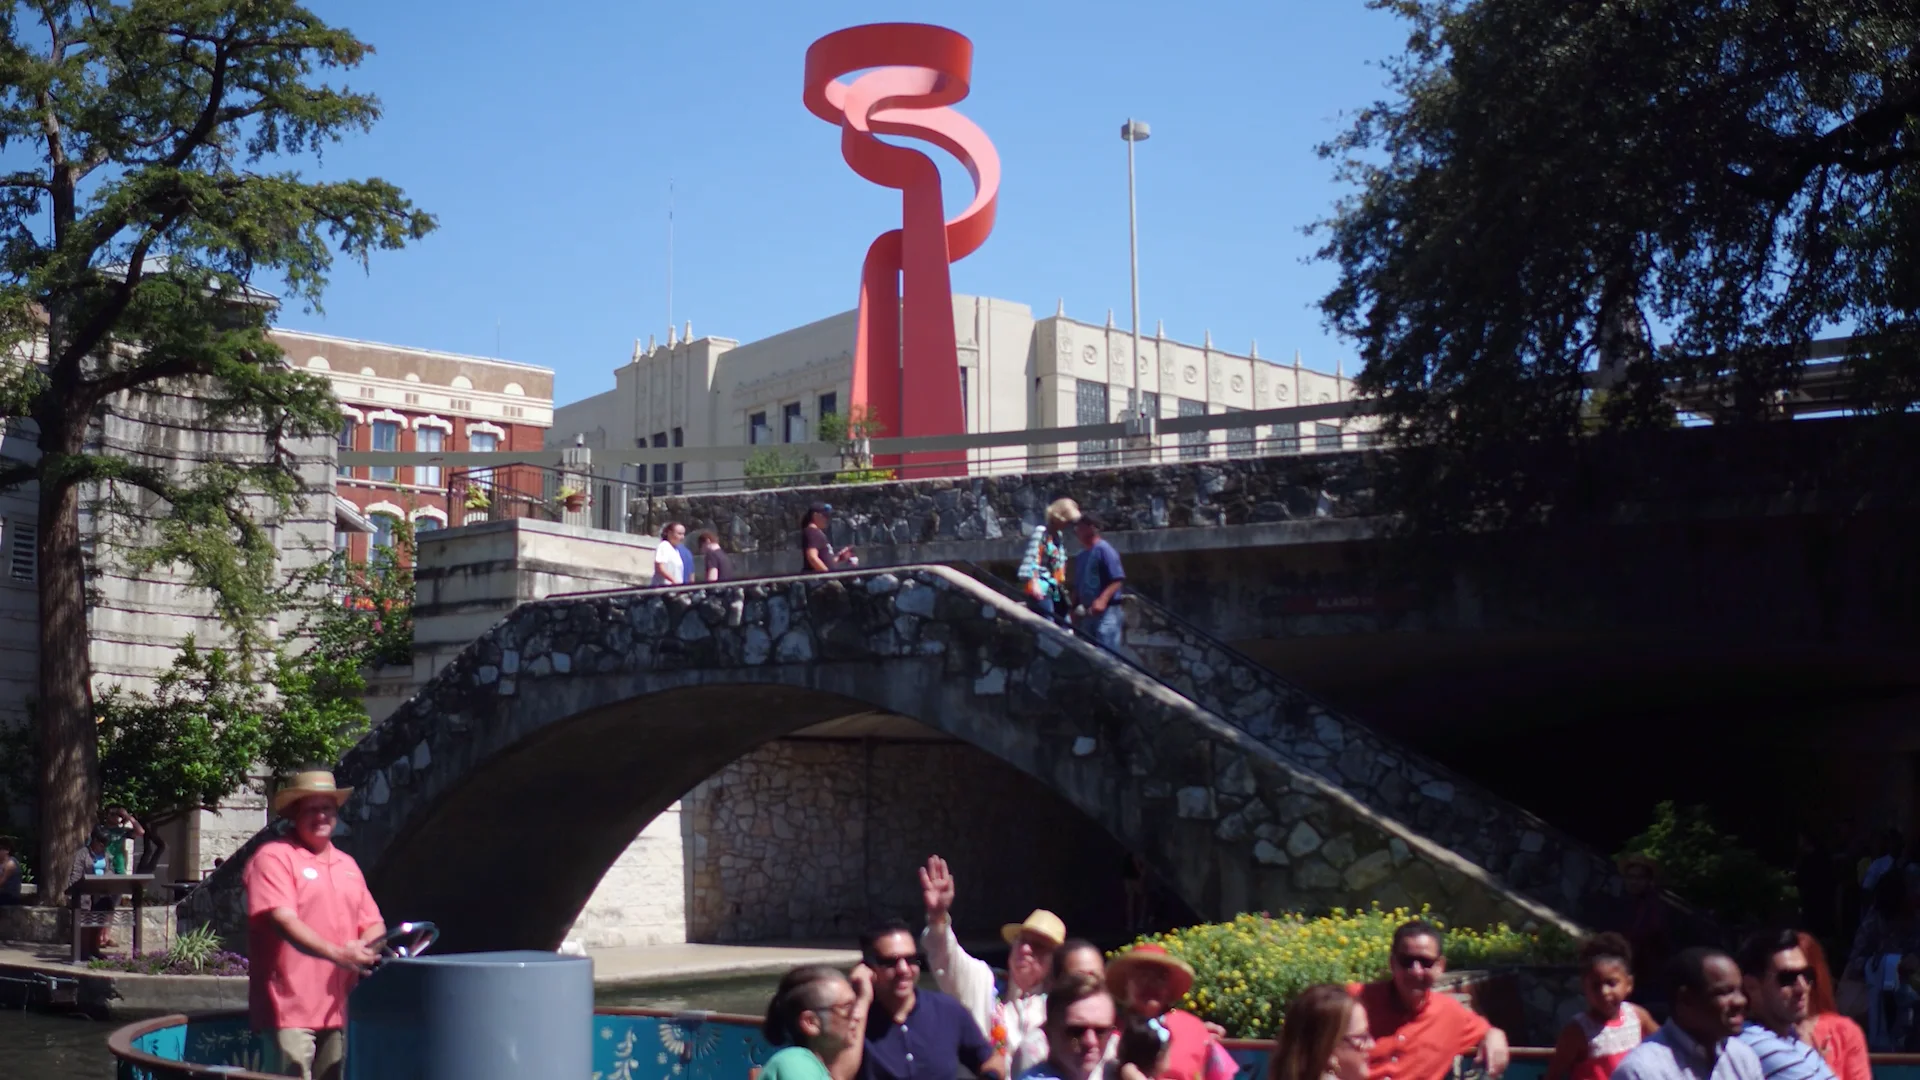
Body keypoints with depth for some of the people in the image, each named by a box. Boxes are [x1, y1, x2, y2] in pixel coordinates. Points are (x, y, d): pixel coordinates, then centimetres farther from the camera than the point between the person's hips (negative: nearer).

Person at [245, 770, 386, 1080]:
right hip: (289, 1009, -7)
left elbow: (372, 923, 19)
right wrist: (337, 954, -29)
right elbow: (283, 920, -17)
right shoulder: (274, 857, -5)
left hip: (334, 1009, 7)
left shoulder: (347, 864, 19)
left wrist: (366, 946, -6)